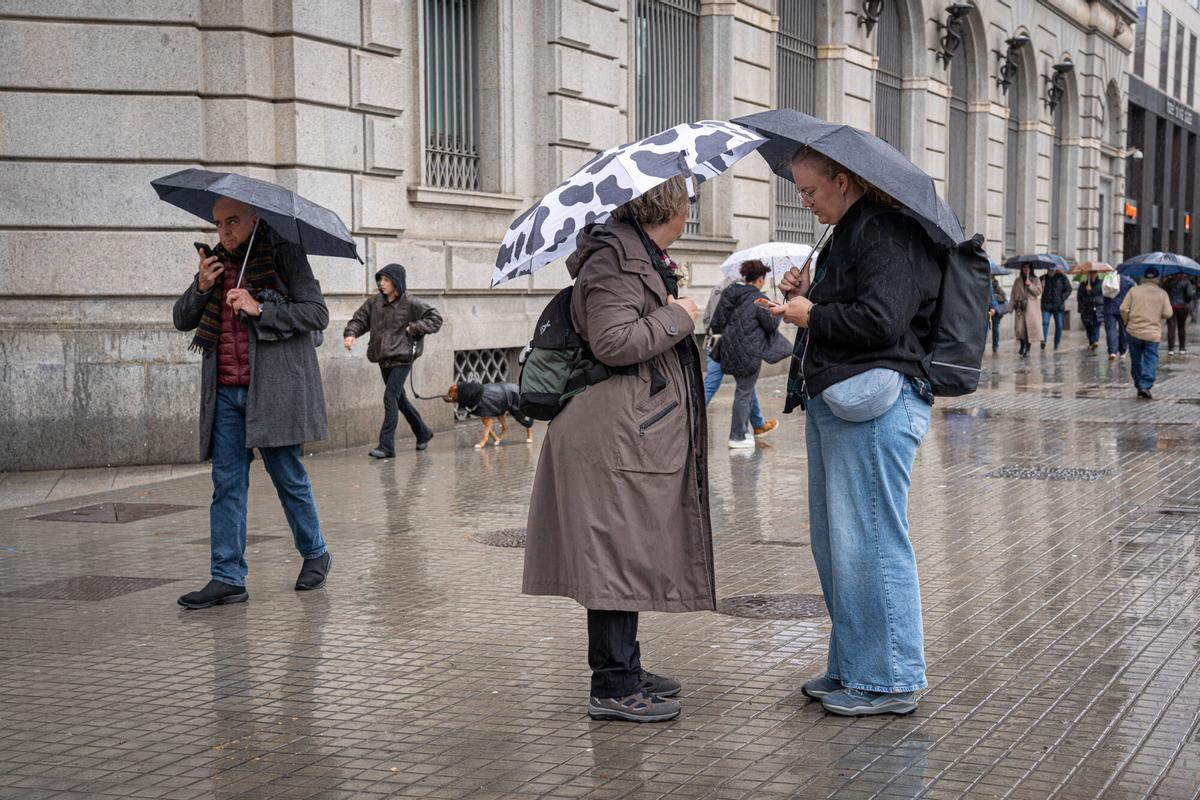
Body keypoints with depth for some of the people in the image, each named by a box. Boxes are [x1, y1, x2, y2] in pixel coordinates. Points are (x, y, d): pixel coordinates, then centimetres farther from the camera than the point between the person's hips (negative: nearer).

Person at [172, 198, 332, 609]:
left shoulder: (285, 256, -1)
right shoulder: (216, 263, 15)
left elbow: (317, 313, -8)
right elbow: (181, 319, 15)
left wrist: (259, 309, -17)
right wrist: (201, 287, -4)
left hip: (273, 388, -5)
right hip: (225, 392, 5)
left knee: (288, 475, 4)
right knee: (227, 483, 1)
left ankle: (315, 553, 24)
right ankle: (228, 578, 1)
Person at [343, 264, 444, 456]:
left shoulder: (410, 303, -9)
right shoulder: (374, 303, 5)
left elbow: (435, 319, -6)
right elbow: (359, 319, 6)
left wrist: (413, 328, -15)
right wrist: (350, 333, -14)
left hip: (401, 358, -7)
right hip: (384, 359, 7)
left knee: (390, 397, -14)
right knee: (399, 399, 16)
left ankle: (386, 446, -12)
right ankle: (423, 433, 35)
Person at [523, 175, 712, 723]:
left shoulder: (642, 255, 20)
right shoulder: (616, 259, -15)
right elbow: (614, 342, -24)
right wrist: (677, 317, -14)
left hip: (640, 435, 11)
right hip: (616, 436, -11)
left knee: (630, 555, 15)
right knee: (619, 554, -7)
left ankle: (624, 669, 25)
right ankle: (612, 686, -2)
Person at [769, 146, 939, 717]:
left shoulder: (889, 233, -13)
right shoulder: (848, 233, 19)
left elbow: (879, 320, -23)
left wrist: (811, 316, -10)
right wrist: (806, 296, 10)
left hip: (873, 410, -11)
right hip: (834, 404, 11)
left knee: (867, 541, -6)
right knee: (832, 541, 15)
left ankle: (889, 680, 3)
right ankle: (851, 667, 26)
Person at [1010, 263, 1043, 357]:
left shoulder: (1035, 280, 8)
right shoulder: (1017, 281, 14)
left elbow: (1038, 292, -4)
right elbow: (1013, 294, 10)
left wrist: (1030, 285, -15)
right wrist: (1011, 306, 1)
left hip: (1031, 308, -2)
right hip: (1020, 307, 2)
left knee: (1030, 328, -8)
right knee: (1019, 328, -4)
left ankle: (1028, 349, 0)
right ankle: (1022, 345, 21)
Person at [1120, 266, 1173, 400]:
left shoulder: (1134, 290, 0)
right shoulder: (1162, 294, -1)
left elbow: (1124, 309, -5)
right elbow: (1168, 314, -4)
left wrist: (1127, 322, 11)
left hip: (1134, 331, 1)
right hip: (1153, 333, -1)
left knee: (1136, 360, 14)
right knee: (1150, 360, 1)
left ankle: (1139, 385, 22)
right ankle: (1146, 386, -14)